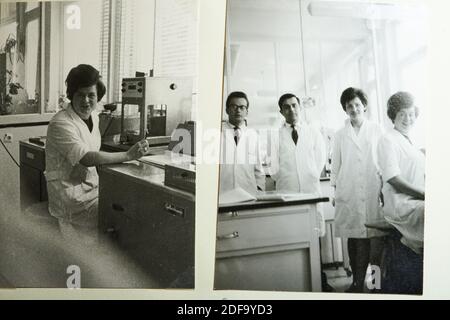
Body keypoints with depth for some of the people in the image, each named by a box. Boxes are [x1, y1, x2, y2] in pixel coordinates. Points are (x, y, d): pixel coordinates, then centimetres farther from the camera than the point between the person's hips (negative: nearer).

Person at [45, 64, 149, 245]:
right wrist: (128, 156, -33)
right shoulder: (60, 124, -18)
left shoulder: (94, 116, 9)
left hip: (92, 187, 8)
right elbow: (86, 159, -30)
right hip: (70, 194, -8)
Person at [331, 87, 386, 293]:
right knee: (353, 237, 2)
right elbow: (335, 166, 12)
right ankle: (357, 281, 10)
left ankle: (359, 281, 3)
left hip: (372, 192, -1)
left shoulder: (377, 131, 8)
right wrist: (335, 191, 7)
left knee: (370, 236, -5)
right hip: (348, 194, 1)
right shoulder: (340, 136, 12)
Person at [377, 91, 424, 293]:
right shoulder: (388, 140, -2)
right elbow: (394, 179, -12)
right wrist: (425, 195, -15)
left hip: (417, 203, 7)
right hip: (400, 205, -7)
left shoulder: (412, 142, 23)